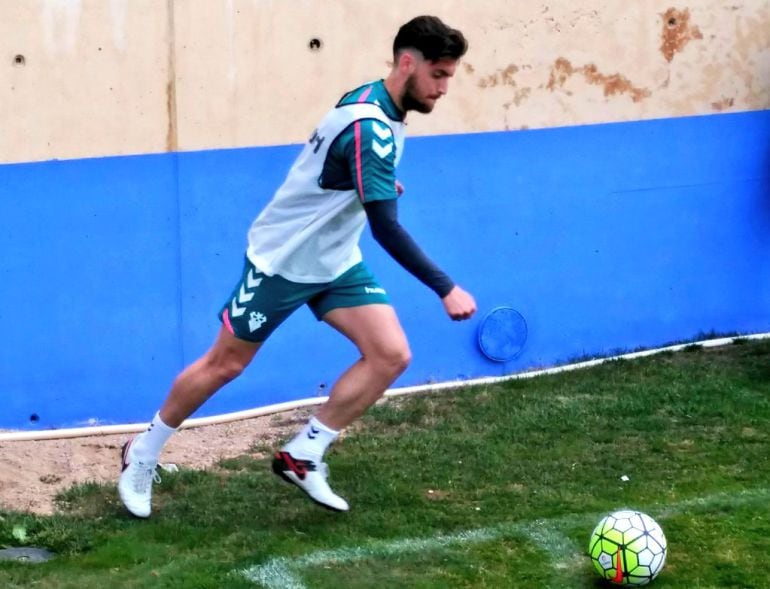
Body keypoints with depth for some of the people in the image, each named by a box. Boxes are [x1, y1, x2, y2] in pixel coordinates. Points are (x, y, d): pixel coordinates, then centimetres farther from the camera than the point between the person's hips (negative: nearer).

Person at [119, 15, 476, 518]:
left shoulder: (379, 108, -1)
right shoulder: (370, 128, -30)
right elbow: (387, 229, -34)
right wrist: (446, 289, -35)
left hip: (335, 264, 8)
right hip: (282, 262, -8)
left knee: (391, 355, -8)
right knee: (225, 365, 5)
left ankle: (302, 456, 2)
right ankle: (142, 454, 26)